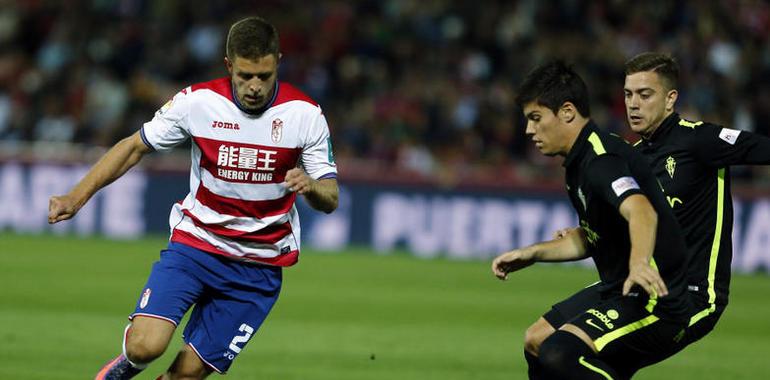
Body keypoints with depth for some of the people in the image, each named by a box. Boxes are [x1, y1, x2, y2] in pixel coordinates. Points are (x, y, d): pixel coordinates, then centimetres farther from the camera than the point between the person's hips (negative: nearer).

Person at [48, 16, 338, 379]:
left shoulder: (304, 114, -9)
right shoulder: (198, 101, -9)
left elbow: (330, 199, -4)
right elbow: (134, 147, 4)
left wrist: (310, 186, -28)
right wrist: (76, 197, -4)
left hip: (259, 268, 0)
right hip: (194, 243, 0)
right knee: (145, 347, -21)